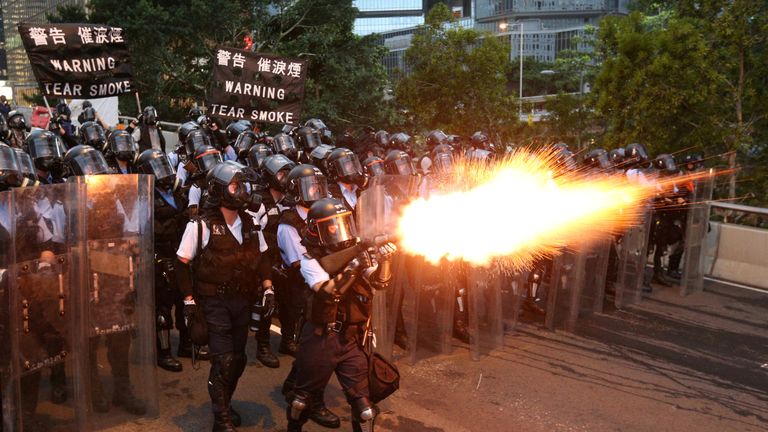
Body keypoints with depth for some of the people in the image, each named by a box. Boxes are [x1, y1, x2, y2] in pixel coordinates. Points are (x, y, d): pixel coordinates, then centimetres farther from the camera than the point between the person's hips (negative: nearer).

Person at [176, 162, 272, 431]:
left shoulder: (250, 224, 5)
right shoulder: (201, 225, -10)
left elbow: (260, 258, 13)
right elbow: (183, 264, -6)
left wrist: (268, 288, 2)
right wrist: (189, 299, -9)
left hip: (242, 300, 5)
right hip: (214, 301, -5)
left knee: (238, 358, 13)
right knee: (223, 360, -7)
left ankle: (224, 404, 35)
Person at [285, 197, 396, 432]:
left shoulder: (356, 252, 5)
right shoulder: (311, 260, -6)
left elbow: (380, 282, -7)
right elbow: (328, 292, -22)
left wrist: (384, 260, -26)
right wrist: (354, 267, -31)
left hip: (351, 340, 3)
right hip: (320, 339, -2)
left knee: (362, 399, 0)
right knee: (304, 393, 15)